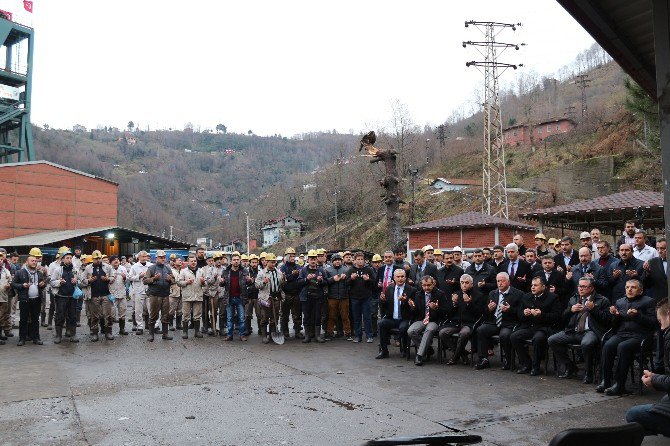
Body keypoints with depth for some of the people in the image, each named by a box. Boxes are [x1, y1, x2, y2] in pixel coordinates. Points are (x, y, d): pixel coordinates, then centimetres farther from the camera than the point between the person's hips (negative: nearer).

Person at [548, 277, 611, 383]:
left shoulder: (602, 301, 6)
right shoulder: (573, 299, 21)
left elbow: (607, 320, -6)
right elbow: (563, 318, 21)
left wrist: (593, 309, -13)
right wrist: (571, 310, 1)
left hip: (590, 332, -6)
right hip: (573, 331, 6)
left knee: (586, 343, -39)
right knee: (552, 340, -12)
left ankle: (588, 373, -14)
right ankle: (570, 367, 4)